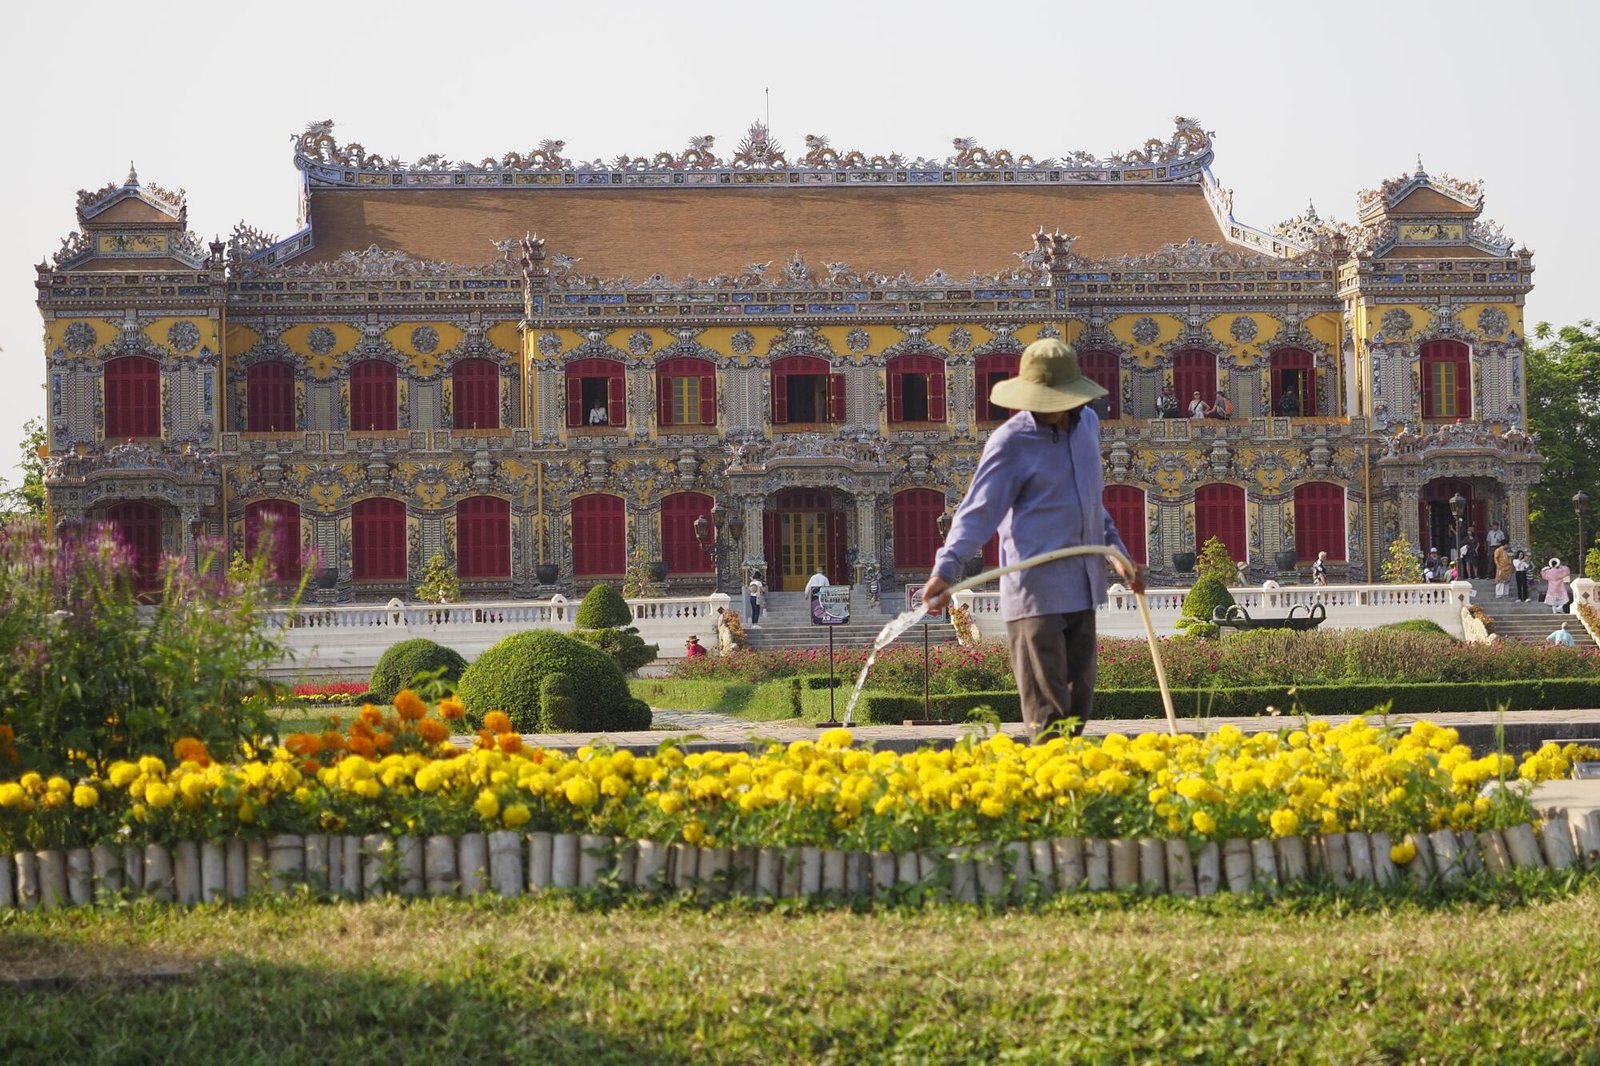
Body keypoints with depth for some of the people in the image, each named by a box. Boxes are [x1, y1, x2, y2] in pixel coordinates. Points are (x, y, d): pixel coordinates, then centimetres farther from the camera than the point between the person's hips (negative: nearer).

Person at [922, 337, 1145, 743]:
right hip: (1036, 591, -7)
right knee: (1048, 713, -7)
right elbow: (978, 512, -14)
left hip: (1083, 588, 7)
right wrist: (945, 570, -27)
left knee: (1079, 704, 13)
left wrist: (1118, 554, 21)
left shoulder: (1087, 423, 11)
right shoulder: (1010, 442, -9)